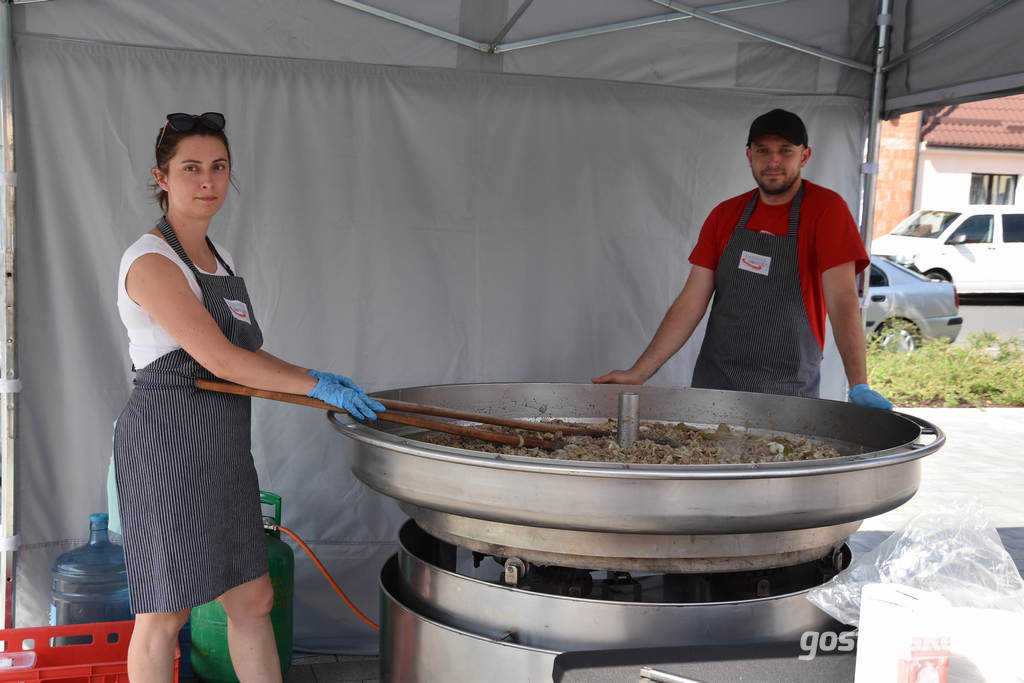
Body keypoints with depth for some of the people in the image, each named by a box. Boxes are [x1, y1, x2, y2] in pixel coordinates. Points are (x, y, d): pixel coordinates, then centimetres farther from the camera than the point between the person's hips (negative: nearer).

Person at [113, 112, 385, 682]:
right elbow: (220, 359, -20)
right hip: (168, 442, -8)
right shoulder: (151, 260, -13)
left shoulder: (221, 257, 14)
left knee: (253, 599, 12)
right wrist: (316, 385, -15)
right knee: (166, 613, 4)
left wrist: (314, 379, 2)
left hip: (225, 446, 8)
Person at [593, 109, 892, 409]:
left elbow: (843, 299, -14)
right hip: (713, 384, 4)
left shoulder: (826, 209, -6)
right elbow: (691, 302, 2)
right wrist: (639, 373, -6)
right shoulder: (724, 215, 5)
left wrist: (859, 386, -25)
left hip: (789, 394, -3)